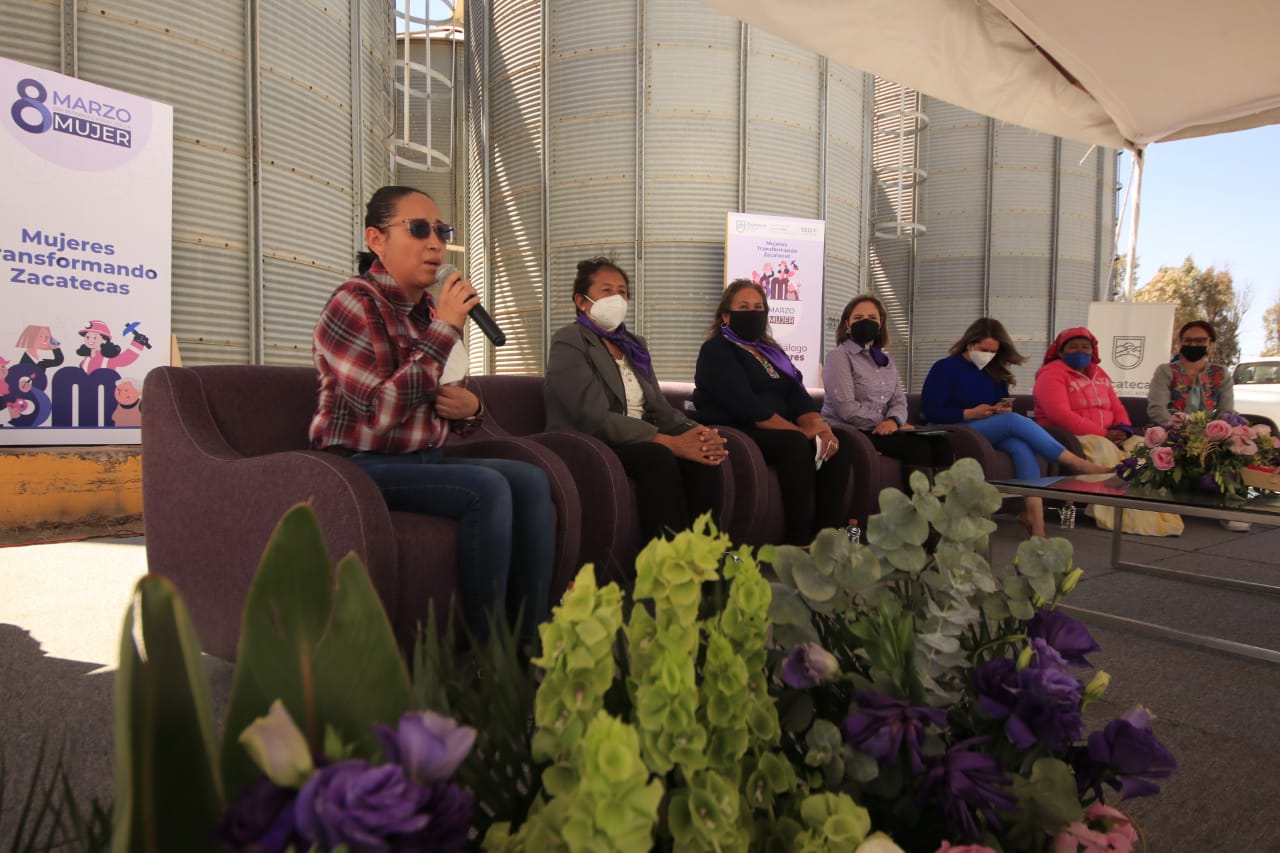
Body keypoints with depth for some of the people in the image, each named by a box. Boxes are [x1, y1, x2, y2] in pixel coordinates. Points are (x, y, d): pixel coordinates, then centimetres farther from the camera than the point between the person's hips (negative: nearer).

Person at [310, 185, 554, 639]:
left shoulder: (429, 308, 10)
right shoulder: (354, 303, -13)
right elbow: (382, 410, -25)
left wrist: (469, 406, -3)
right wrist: (444, 330, -21)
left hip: (425, 457, 8)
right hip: (364, 464, -8)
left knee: (531, 479, -9)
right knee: (486, 488, -27)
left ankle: (531, 636, -8)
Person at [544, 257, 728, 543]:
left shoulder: (635, 345, 18)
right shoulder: (569, 342, -6)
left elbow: (660, 409, 11)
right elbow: (596, 418, -18)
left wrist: (700, 433, -12)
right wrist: (670, 442, -25)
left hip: (640, 441, 6)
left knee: (703, 459, -22)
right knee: (657, 456, -34)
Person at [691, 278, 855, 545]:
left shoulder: (771, 352, 22)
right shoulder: (716, 351, -3)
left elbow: (799, 397, 8)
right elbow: (746, 406, -18)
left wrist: (818, 427, -14)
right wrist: (802, 431, -20)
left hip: (778, 433, 8)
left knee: (837, 446, -16)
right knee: (796, 444, -33)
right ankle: (799, 540, -31)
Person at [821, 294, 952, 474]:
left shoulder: (887, 359, 20)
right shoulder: (839, 357, -3)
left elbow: (899, 401, 10)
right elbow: (846, 408, -14)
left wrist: (893, 420, -14)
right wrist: (886, 424, -12)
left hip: (882, 430, 7)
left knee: (940, 443, -20)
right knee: (918, 447, -28)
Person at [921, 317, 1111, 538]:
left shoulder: (995, 372, 17)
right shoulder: (945, 368, -2)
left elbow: (1002, 408, 21)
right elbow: (931, 412, -11)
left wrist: (1003, 409, -5)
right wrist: (970, 414, -19)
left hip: (992, 432, 6)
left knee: (1022, 446, -29)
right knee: (1015, 421, -29)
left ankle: (1034, 518, -41)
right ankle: (1080, 465, -27)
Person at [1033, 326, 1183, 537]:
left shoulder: (1099, 374, 19)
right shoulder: (1052, 374, -7)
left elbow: (1117, 408, 16)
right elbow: (1061, 415, -20)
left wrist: (1123, 428, -9)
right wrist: (1102, 433, -22)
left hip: (1107, 437, 8)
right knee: (1105, 449, -33)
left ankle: (1156, 512, -19)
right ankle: (1128, 516, -31)